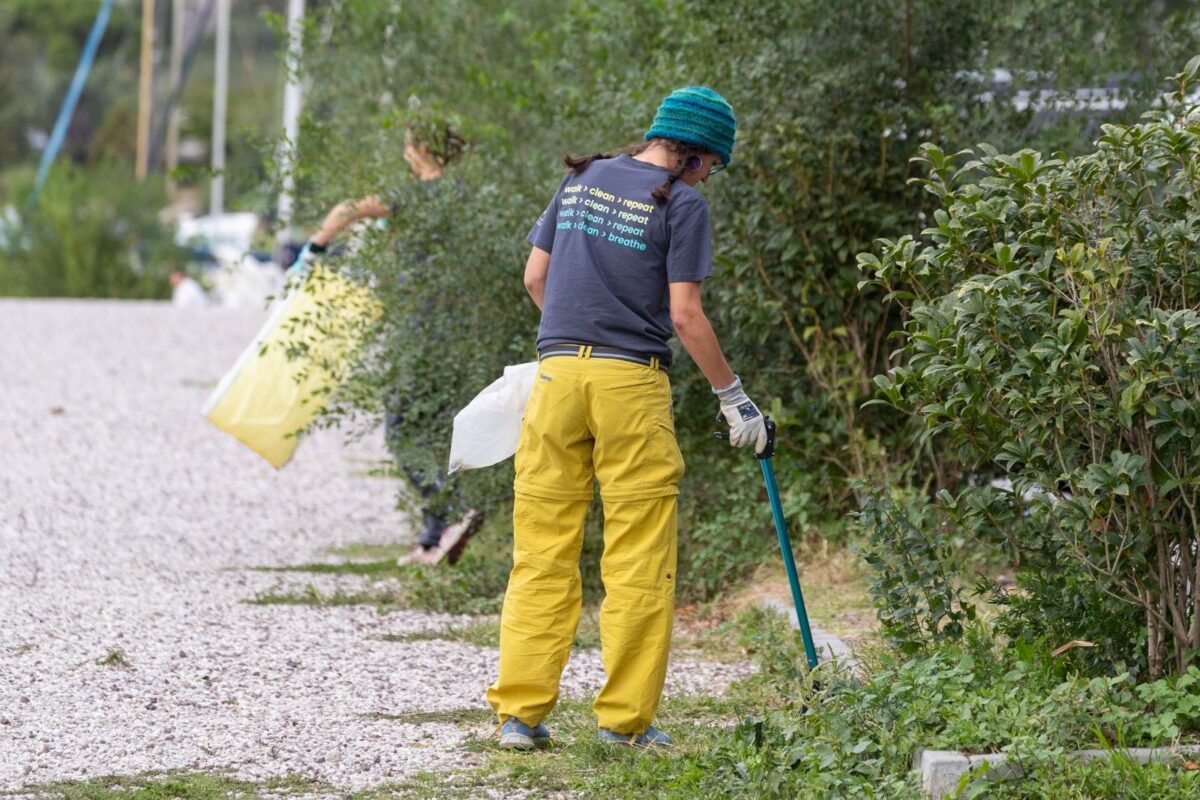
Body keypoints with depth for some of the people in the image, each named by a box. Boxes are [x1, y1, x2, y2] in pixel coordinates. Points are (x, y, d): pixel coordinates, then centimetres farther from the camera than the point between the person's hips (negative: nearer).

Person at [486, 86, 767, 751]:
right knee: (638, 560, 3)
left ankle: (519, 713, 4)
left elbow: (535, 278, 15)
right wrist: (732, 397, 1)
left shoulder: (580, 180, 13)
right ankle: (625, 717, 3)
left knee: (542, 552, 6)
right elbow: (685, 314, -7)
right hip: (631, 381, -5)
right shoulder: (682, 204, -3)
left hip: (558, 372, 5)